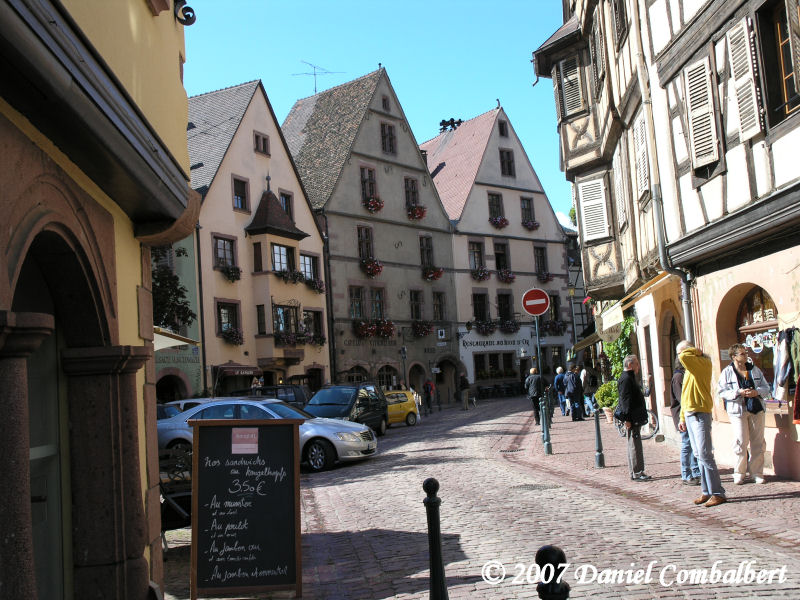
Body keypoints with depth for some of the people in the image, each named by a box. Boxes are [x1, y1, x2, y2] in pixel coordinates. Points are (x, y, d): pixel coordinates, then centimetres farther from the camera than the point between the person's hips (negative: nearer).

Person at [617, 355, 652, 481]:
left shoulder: (630, 378, 19)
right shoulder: (626, 379, -15)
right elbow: (625, 400, -21)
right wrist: (627, 419, -24)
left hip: (636, 418, 11)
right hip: (632, 419, -11)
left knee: (634, 445, 13)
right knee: (635, 445, -7)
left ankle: (635, 472, 19)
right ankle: (637, 473, -3)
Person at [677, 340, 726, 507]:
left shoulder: (703, 363, -8)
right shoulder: (690, 368, 20)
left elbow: (684, 356, -28)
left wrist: (695, 351, -8)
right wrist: (682, 418, 22)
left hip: (700, 414, -9)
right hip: (689, 415, 9)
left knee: (704, 454, -11)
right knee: (699, 455, 10)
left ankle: (718, 493, -7)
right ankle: (707, 492, 14)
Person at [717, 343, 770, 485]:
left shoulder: (755, 370, 11)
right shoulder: (727, 372, 0)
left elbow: (766, 388, 12)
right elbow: (721, 392, -4)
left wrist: (757, 392, -9)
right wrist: (738, 393, -17)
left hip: (757, 409, 4)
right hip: (738, 410, -4)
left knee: (758, 442, 4)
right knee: (741, 442, -6)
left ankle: (757, 472, 15)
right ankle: (739, 474, 6)